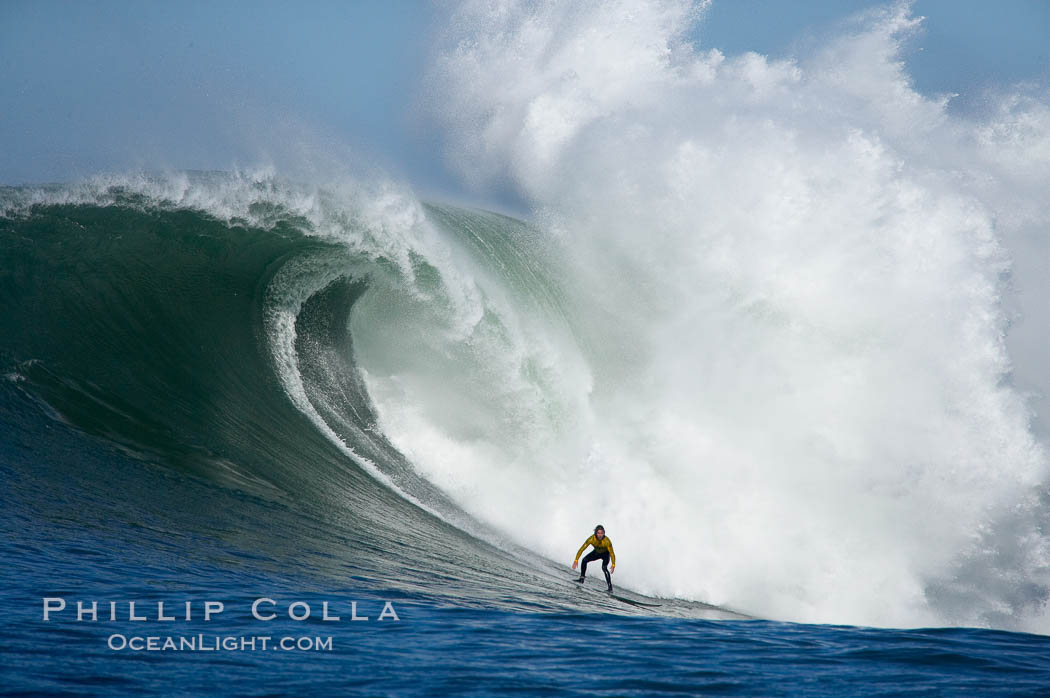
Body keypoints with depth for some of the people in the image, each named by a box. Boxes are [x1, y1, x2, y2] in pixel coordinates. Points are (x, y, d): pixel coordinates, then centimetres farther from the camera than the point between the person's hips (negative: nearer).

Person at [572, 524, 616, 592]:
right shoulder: (591, 539, -32)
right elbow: (581, 549, -29)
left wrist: (613, 565, -44)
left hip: (605, 554, -3)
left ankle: (610, 587, -23)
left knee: (604, 567, -27)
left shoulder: (607, 541, -37)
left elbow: (612, 553, -34)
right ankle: (582, 578, -3)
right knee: (584, 560, -17)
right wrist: (576, 560, -36)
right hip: (596, 552, 3)